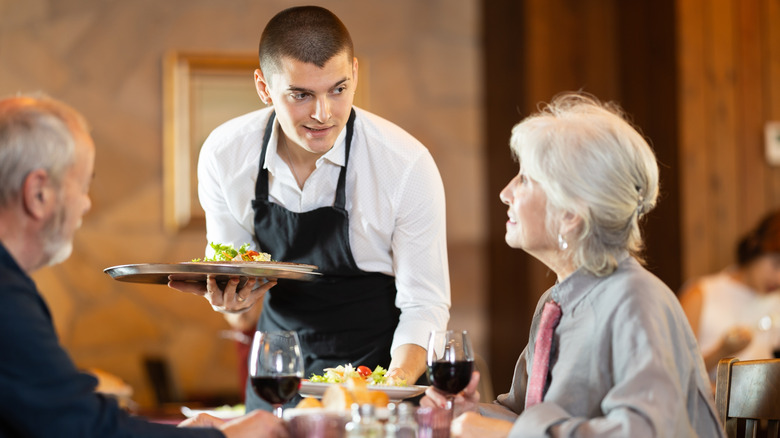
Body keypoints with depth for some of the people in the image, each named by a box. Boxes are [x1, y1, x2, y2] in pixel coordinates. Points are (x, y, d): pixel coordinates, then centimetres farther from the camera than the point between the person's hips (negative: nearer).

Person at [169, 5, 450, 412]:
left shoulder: (407, 164, -17)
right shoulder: (223, 154, -9)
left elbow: (424, 305, -12)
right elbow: (229, 274, 4)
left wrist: (397, 385, -29)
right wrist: (229, 298, -18)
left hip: (380, 362, -3)